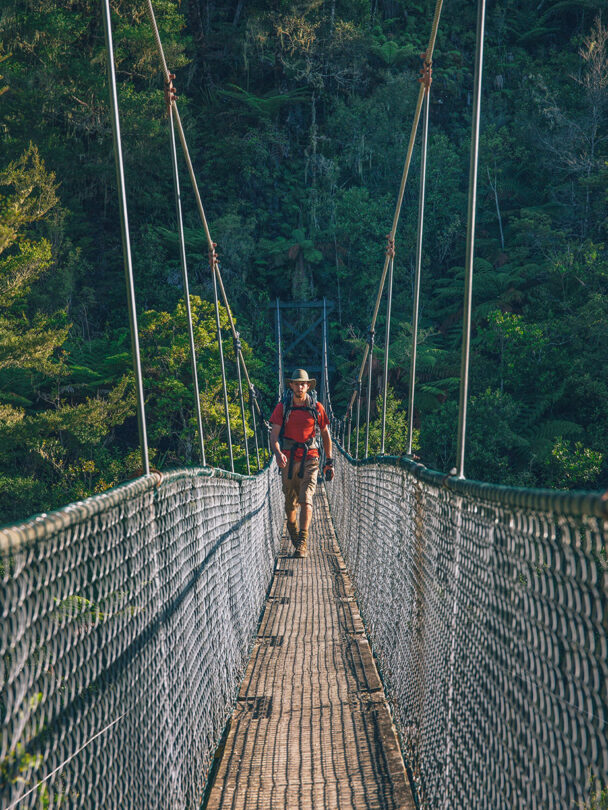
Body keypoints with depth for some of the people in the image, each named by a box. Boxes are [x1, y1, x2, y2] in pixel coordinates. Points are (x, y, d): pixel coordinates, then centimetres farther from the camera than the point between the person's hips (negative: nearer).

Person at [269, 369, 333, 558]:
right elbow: (274, 435, -7)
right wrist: (277, 453, -26)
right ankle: (291, 527, 41)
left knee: (306, 499, -14)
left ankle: (302, 543, -14)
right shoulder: (282, 408, 0)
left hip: (310, 459, -1)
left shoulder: (317, 408, 2)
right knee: (290, 502, 11)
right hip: (288, 459, 1)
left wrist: (329, 462, 11)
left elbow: (326, 435, 11)